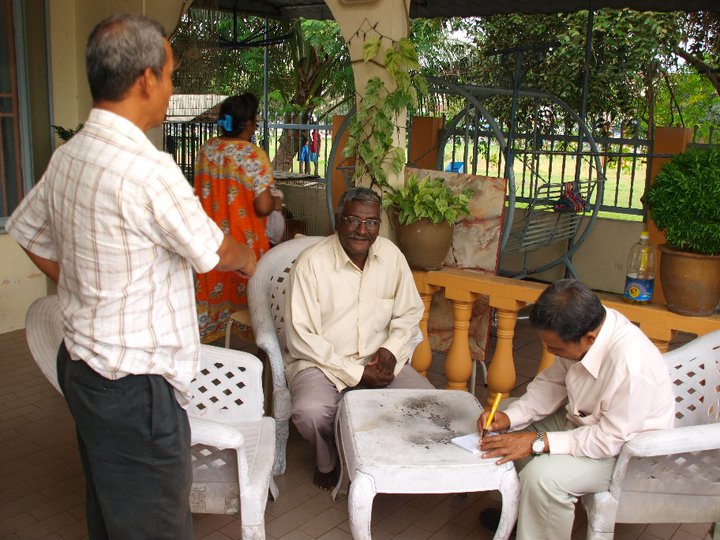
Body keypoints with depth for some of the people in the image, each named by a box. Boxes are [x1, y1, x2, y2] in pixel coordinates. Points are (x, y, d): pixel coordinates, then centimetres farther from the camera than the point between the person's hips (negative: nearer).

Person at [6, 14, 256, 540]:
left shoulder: (67, 156, 4)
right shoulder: (148, 168, -24)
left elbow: (28, 231, 18)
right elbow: (211, 251, -10)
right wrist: (247, 257, 12)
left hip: (81, 360, 9)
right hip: (133, 383, -9)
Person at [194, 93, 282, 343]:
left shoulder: (206, 149, 0)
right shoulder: (254, 155, -18)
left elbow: (202, 191, 12)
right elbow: (263, 207, -22)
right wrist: (275, 202, -1)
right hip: (243, 243, -5)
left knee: (211, 289, 16)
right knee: (245, 291, 10)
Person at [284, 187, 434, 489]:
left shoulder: (391, 255, 1)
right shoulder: (311, 263, -14)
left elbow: (409, 313, 11)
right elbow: (301, 338, -15)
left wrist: (391, 348, -10)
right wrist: (356, 373, -18)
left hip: (380, 360, 4)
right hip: (322, 362, -3)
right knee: (310, 412, -33)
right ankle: (327, 461, 5)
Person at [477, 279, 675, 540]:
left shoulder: (631, 365, -38)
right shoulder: (585, 326, -15)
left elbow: (611, 439, -28)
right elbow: (552, 382, 0)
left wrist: (538, 442, -28)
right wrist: (509, 416, -12)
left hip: (624, 449, -8)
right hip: (583, 420, 8)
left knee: (541, 475, -28)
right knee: (507, 429, 6)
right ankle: (516, 512, 23)